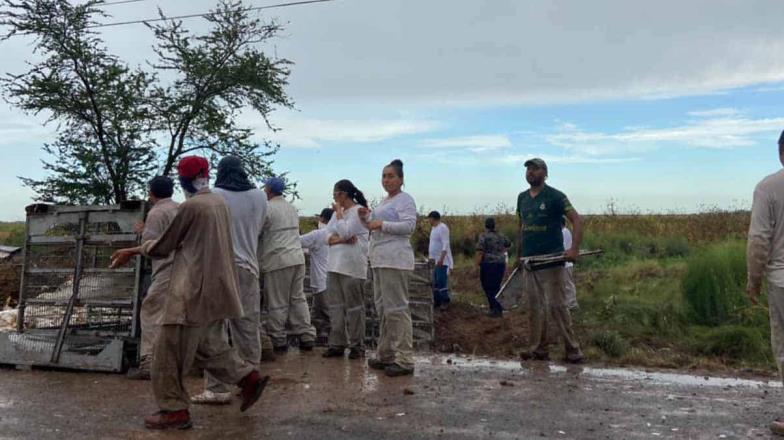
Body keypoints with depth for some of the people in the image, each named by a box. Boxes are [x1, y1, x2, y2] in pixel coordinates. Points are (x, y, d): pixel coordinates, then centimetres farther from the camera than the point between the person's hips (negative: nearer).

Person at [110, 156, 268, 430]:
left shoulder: (190, 206, -15)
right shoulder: (219, 202, 9)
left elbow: (163, 247, -4)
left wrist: (132, 251, 11)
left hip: (194, 290, -9)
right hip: (214, 287, 9)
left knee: (170, 351, 3)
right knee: (207, 344, 19)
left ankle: (175, 410, 11)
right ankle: (249, 377, 15)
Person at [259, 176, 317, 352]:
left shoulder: (267, 208, -8)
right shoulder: (291, 208, 16)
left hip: (277, 260, -7)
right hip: (297, 257, 7)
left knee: (277, 304, 2)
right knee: (298, 298, 11)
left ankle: (279, 342, 8)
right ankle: (307, 337, 11)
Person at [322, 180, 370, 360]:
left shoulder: (359, 210, -5)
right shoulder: (338, 212, 18)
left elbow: (345, 232, -16)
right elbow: (327, 237, 9)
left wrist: (338, 212, -4)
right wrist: (342, 240, -10)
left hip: (352, 266, -7)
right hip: (335, 265, 7)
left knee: (354, 306, -2)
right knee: (335, 306, 6)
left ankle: (357, 346, 5)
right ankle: (337, 344, 11)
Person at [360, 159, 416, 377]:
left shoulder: (405, 199, -4)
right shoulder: (385, 201, 22)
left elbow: (409, 225, -16)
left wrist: (382, 224, -20)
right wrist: (367, 218, 10)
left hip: (395, 260, -10)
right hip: (380, 259, 10)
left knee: (397, 308, -10)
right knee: (383, 308, 13)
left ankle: (404, 360, -5)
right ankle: (386, 355, 22)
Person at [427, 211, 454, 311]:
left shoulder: (442, 228, -13)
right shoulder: (433, 228, 17)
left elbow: (445, 244, -20)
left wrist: (441, 258, -27)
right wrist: (430, 256, 22)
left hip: (442, 261, -10)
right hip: (436, 260, 10)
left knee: (441, 282, -12)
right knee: (435, 283, 12)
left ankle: (445, 302, -7)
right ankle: (437, 301, 19)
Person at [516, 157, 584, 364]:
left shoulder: (555, 196, -6)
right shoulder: (522, 198, 13)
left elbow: (576, 219, -13)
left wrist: (574, 248, -25)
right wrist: (519, 254, 18)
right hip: (529, 261, 6)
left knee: (556, 306, -6)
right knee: (535, 307, 9)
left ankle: (573, 350, 4)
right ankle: (538, 349, 17)